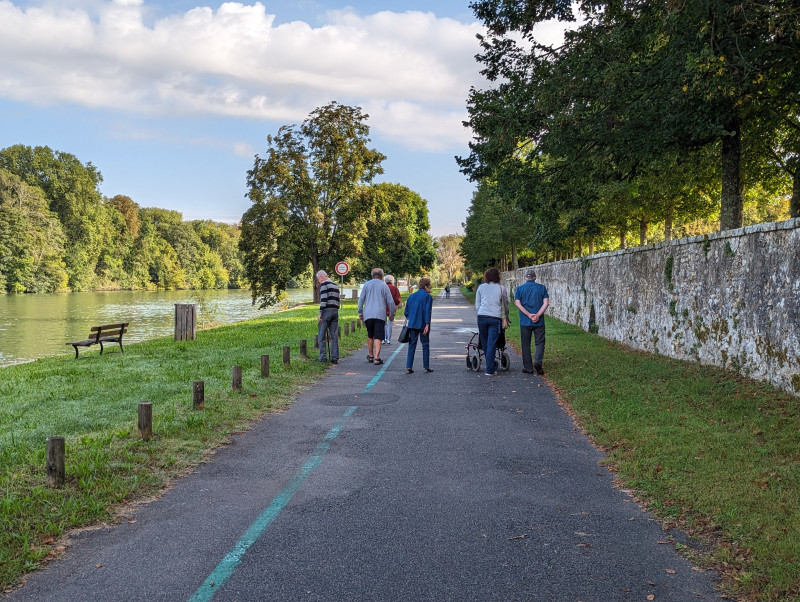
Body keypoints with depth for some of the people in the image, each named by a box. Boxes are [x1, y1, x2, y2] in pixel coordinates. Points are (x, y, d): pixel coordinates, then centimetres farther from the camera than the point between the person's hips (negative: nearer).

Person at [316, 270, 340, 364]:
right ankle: (335, 357, 2)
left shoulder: (324, 284, -6)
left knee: (321, 335, 1)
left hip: (327, 311, -7)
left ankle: (323, 356, -3)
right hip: (335, 311, 7)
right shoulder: (335, 285, 19)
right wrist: (335, 311, 18)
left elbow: (323, 299, -15)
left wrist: (320, 313, -16)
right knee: (334, 336, 5)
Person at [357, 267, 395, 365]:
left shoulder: (366, 285, 8)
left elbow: (361, 300, 7)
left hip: (368, 314, 2)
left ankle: (370, 356, 25)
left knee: (370, 336, 18)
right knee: (378, 337, -5)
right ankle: (377, 358, -15)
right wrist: (392, 314, 13)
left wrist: (360, 313, 14)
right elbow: (390, 301, 2)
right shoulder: (384, 286, 3)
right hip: (380, 315, -2)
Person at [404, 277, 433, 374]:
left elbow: (406, 312, 12)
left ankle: (409, 367, -2)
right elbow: (427, 311, -14)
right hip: (423, 325, -4)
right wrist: (427, 324, -16)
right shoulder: (427, 297, -6)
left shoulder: (411, 296, 11)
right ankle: (426, 367, 12)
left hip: (412, 325, 4)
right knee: (425, 345, 7)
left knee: (412, 345, 6)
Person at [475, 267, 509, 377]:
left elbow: (477, 305, 13)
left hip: (482, 317, 1)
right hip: (495, 318, -1)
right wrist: (506, 316, 36)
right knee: (491, 344, -1)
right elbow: (506, 304, 20)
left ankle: (492, 366, 23)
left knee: (485, 344, 13)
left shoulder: (481, 287, 11)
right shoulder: (501, 288, 9)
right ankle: (490, 370, -3)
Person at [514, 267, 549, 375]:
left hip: (525, 322, 0)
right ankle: (538, 362, -13)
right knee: (539, 342, 8)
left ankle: (528, 368, 11)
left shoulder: (519, 288, 2)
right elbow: (546, 303, -6)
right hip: (539, 322, 0)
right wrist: (537, 315, -12)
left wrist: (529, 315, -11)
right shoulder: (541, 288, 3)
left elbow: (518, 303, -7)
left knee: (526, 345, 8)